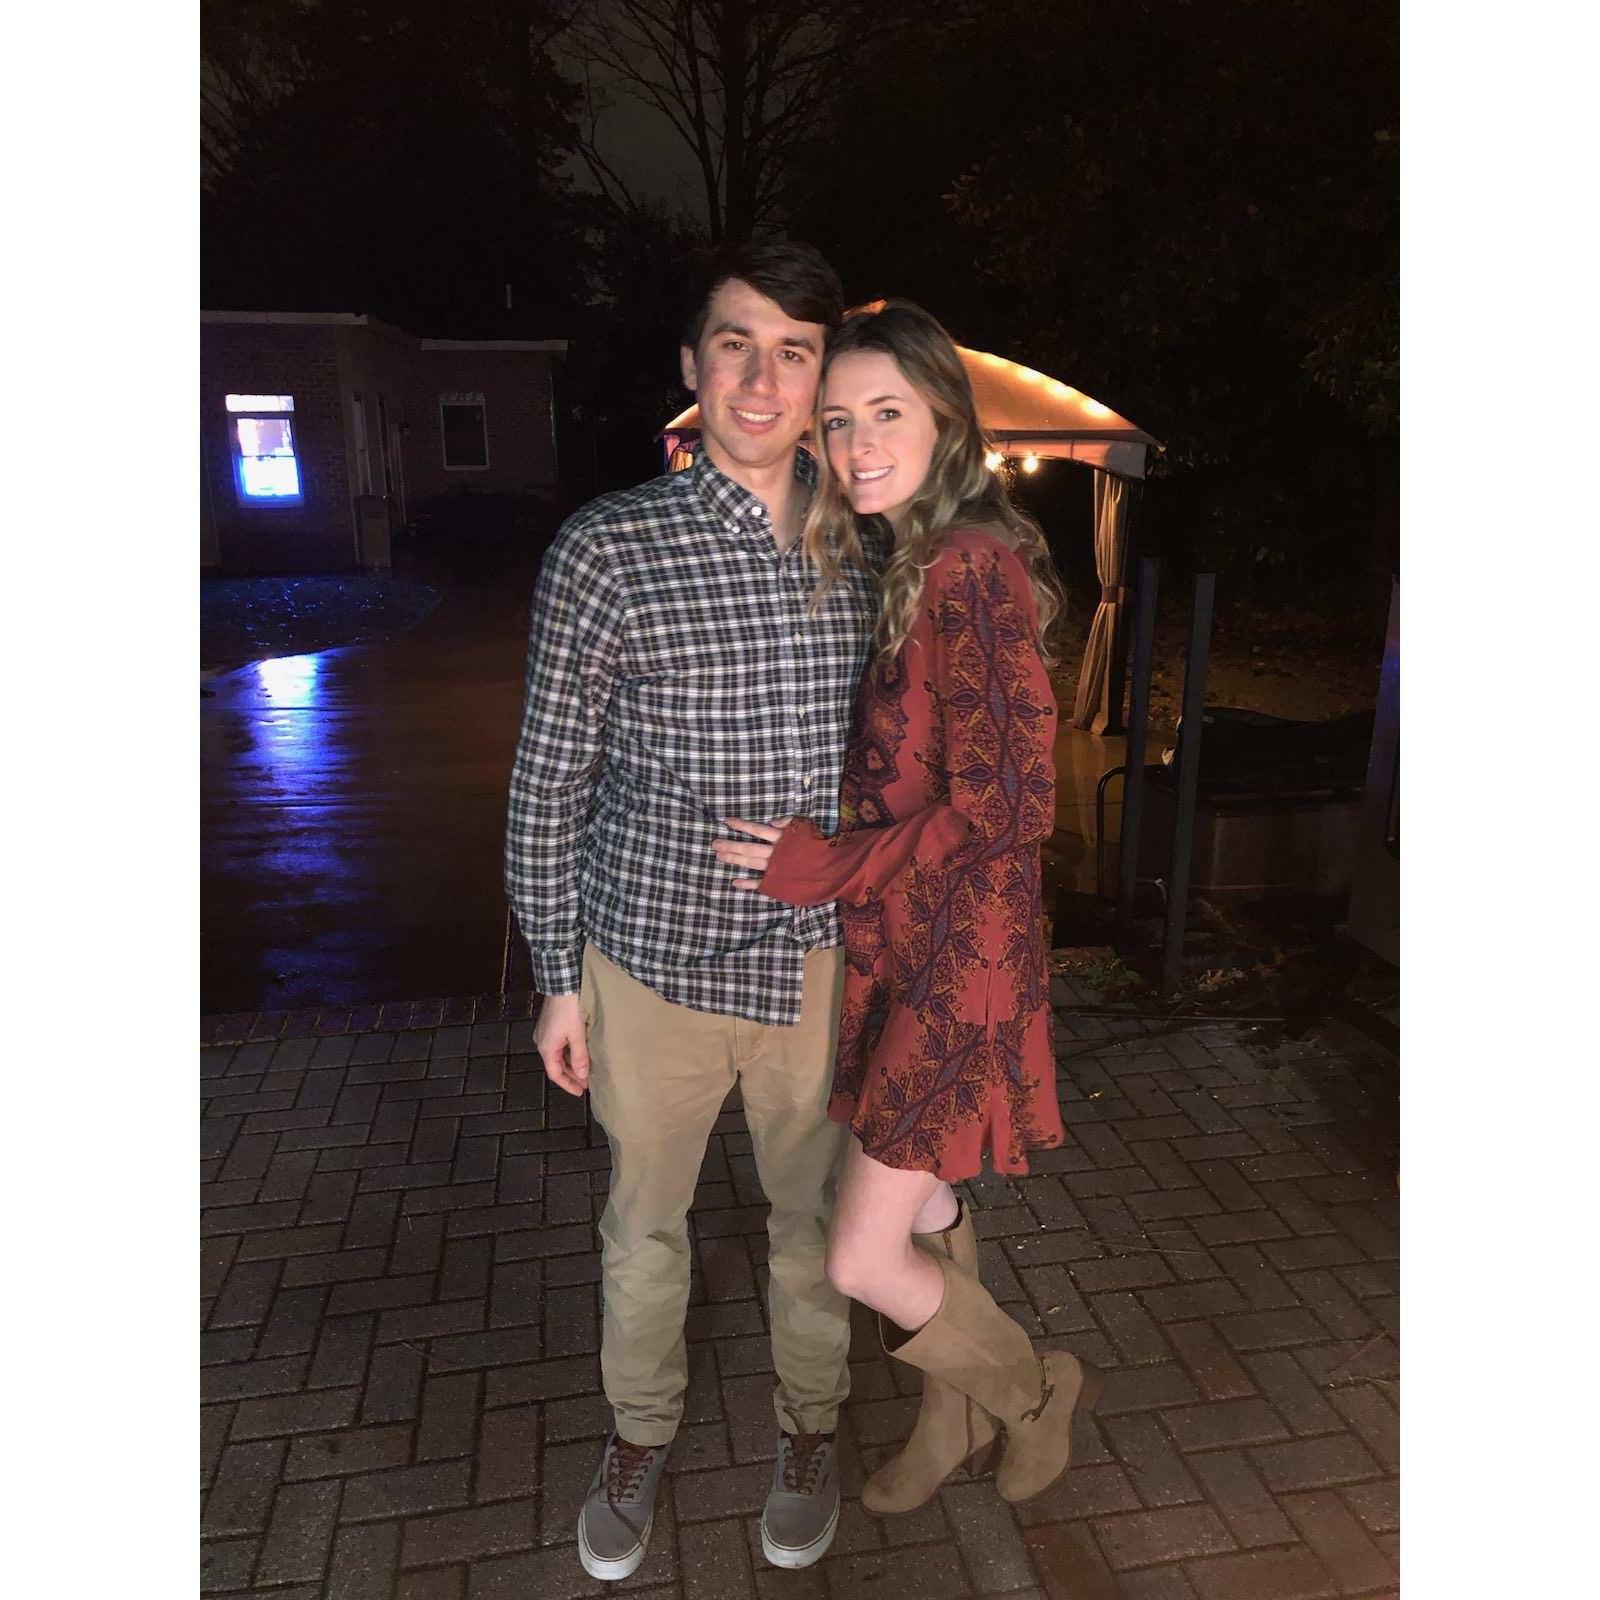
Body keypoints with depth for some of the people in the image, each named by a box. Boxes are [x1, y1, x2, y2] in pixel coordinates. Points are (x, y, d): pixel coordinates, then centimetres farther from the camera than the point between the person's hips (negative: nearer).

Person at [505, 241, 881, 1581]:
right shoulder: (609, 548, -10)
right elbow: (549, 779, -5)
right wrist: (558, 979, -3)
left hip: (819, 958, 2)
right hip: (652, 957, -1)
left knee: (814, 1211, 19)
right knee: (644, 1218, 19)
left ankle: (810, 1423, 47)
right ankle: (642, 1432, 47)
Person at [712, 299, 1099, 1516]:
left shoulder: (971, 569, -20)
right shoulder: (900, 566, 8)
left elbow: (1008, 804, -23)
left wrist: (830, 866, -17)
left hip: (960, 954, -8)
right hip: (899, 944, 8)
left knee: (865, 1257, 1)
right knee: (928, 1207, 22)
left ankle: (1034, 1390, 30)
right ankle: (954, 1421, 46)